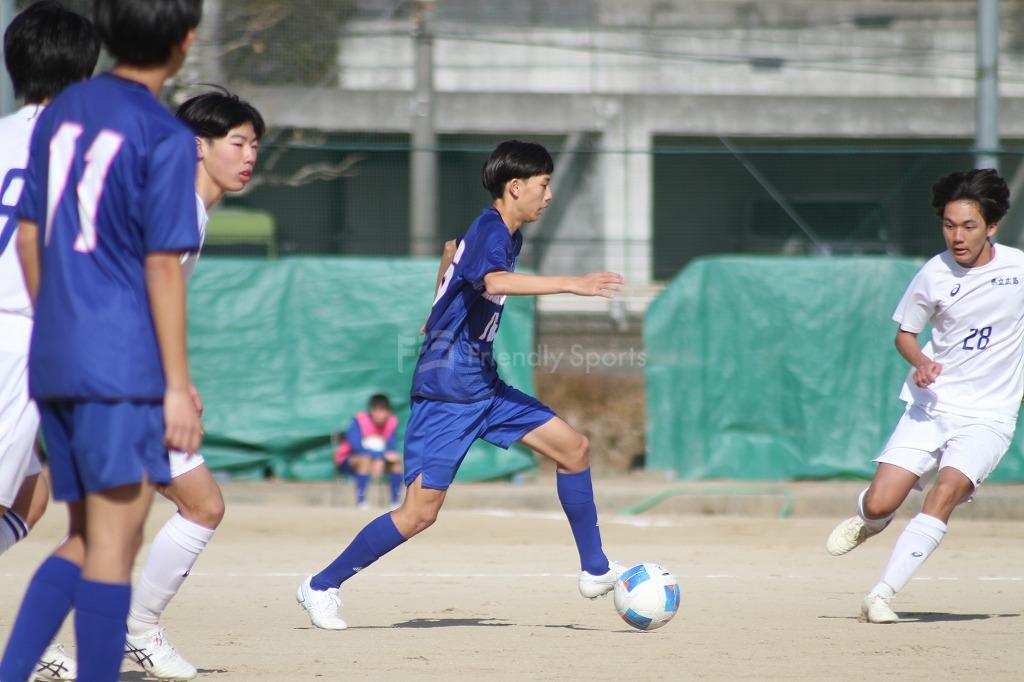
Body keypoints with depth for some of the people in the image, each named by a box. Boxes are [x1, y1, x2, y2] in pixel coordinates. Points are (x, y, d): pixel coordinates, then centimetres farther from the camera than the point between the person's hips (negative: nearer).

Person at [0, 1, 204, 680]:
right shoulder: (166, 138, -11)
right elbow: (163, 268, -12)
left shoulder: (62, 111, 11)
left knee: (85, 541, 14)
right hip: (124, 368, -7)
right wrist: (179, 384, -9)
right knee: (113, 546, -2)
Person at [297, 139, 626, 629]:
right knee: (421, 511, -11)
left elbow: (453, 254, 33)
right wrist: (570, 284, -46)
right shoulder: (490, 231, -18)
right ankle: (321, 587, 1)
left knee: (573, 447, 5)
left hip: (483, 386, 10)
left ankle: (595, 570, 15)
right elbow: (495, 282, -41)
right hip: (446, 393, -10)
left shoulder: (507, 235, 12)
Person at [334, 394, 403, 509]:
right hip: (349, 459, -5)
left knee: (397, 461, -18)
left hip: (378, 458, 5)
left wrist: (380, 460, -32)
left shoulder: (392, 422, -10)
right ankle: (360, 502, -31)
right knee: (366, 460, -37)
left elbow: (391, 447, -12)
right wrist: (380, 455, -36)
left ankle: (396, 502, -11)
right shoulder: (359, 420, -23)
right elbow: (356, 446, -29)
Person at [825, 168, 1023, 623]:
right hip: (931, 406, 1)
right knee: (879, 504, -10)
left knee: (947, 490, -26)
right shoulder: (934, 276, -5)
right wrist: (920, 361, -13)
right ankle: (870, 520, 31)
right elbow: (904, 333, 7)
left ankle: (882, 596, -21)